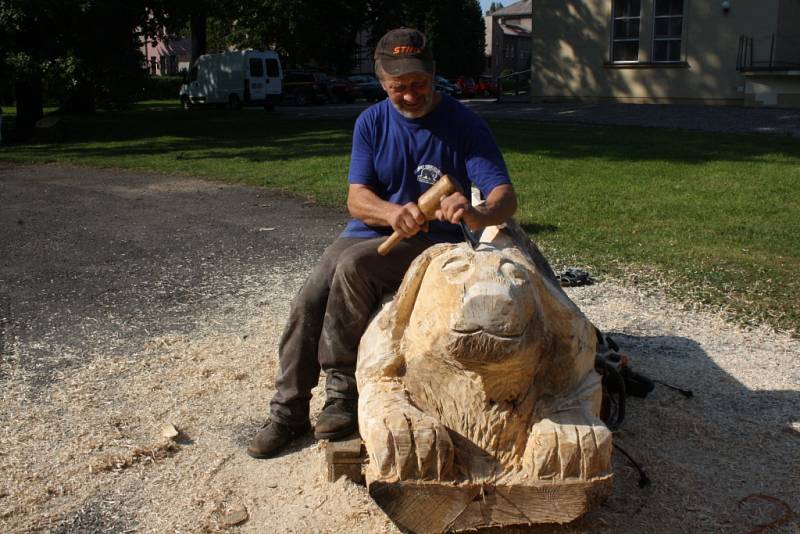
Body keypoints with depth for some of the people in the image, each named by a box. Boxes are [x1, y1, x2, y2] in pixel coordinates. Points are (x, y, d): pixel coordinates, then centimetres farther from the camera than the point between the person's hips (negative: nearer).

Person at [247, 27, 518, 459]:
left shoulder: (465, 126, -9)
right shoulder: (371, 123, 2)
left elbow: (506, 196, -18)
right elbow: (356, 198, -7)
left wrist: (476, 214, -44)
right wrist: (392, 213, -31)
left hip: (431, 244, -4)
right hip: (366, 234, 4)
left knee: (353, 265, -32)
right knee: (308, 301, -19)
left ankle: (343, 392, -21)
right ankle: (287, 413, -6)